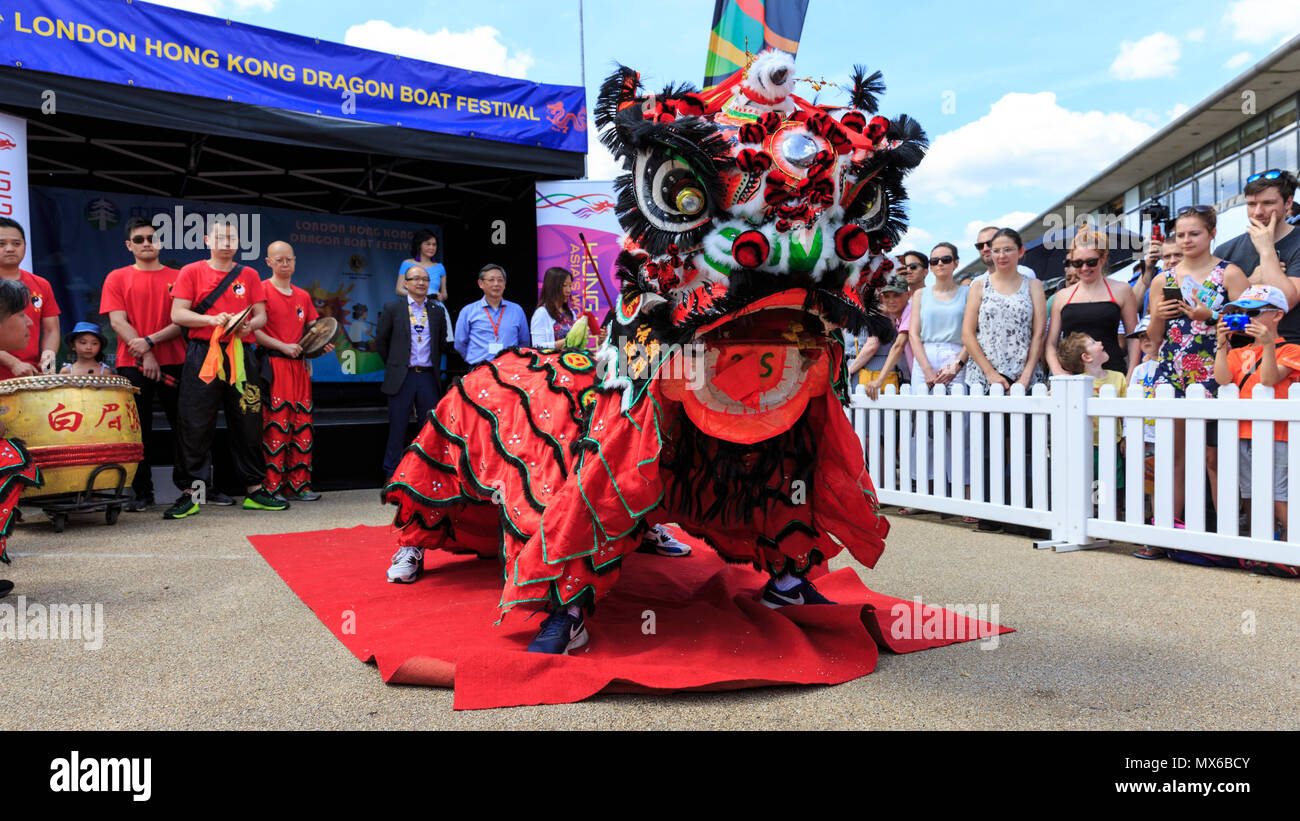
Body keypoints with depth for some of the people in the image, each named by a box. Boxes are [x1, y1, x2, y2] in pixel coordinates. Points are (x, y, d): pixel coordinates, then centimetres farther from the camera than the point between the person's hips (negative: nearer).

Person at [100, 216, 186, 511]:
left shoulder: (177, 277, 10)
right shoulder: (117, 278, 10)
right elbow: (117, 321, 1)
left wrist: (151, 341, -12)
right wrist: (145, 356, -11)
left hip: (175, 363, 0)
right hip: (132, 364, 0)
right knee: (138, 429, 1)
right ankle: (142, 493, 8)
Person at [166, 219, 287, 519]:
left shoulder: (249, 275, 14)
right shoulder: (191, 272, 7)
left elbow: (261, 316, 10)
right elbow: (177, 315, -1)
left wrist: (248, 325, -12)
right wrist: (212, 319, -16)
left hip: (240, 356, 2)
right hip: (202, 355, -2)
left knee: (248, 422, 5)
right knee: (195, 425, -3)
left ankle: (255, 489, 13)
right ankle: (189, 492, 4)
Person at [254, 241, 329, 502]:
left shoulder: (303, 296, 18)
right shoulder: (262, 290, -1)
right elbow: (253, 329, -8)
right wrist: (283, 346, -15)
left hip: (299, 365, 6)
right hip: (273, 364, -6)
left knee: (302, 425, 4)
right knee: (275, 425, -8)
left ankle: (298, 485, 11)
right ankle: (272, 487, -3)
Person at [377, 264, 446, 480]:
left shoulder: (437, 312, 10)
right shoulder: (392, 308, 2)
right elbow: (381, 340, 8)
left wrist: (435, 366, 13)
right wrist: (394, 364, 9)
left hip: (428, 377, 3)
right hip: (402, 377, -2)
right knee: (397, 428, 3)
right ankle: (392, 475, 12)